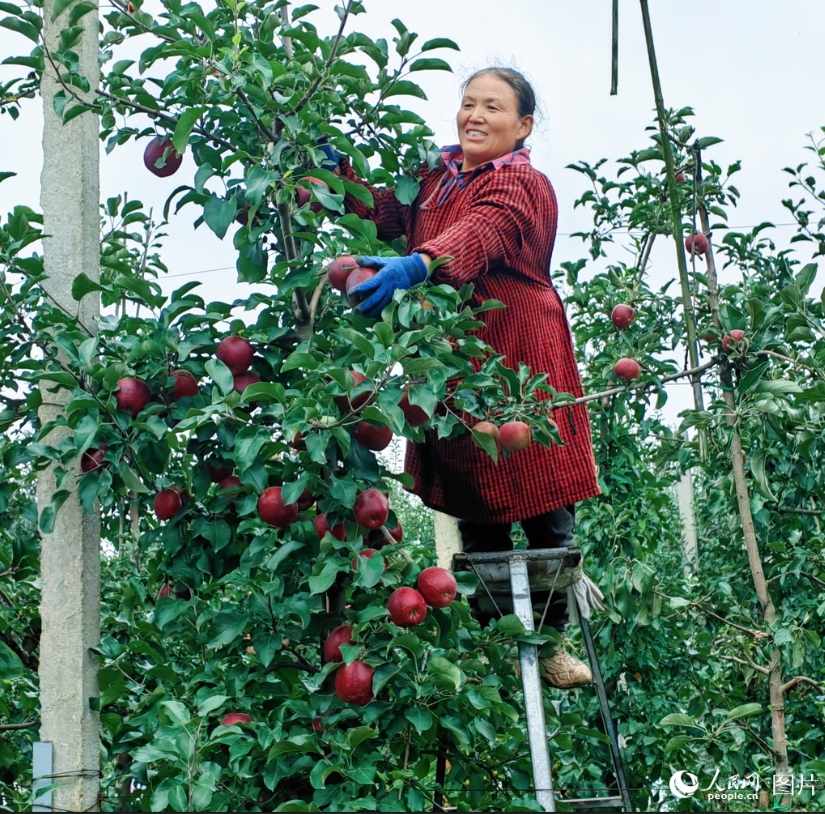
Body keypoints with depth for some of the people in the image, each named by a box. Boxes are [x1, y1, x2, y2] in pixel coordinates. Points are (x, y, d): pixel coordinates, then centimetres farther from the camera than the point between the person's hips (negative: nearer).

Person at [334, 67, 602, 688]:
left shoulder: (522, 185, -8)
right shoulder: (437, 178, 16)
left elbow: (482, 234, -28)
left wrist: (418, 266, -46)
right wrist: (341, 170, -2)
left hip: (518, 364, -6)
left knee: (543, 509, -1)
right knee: (476, 514, 8)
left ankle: (550, 638, 14)